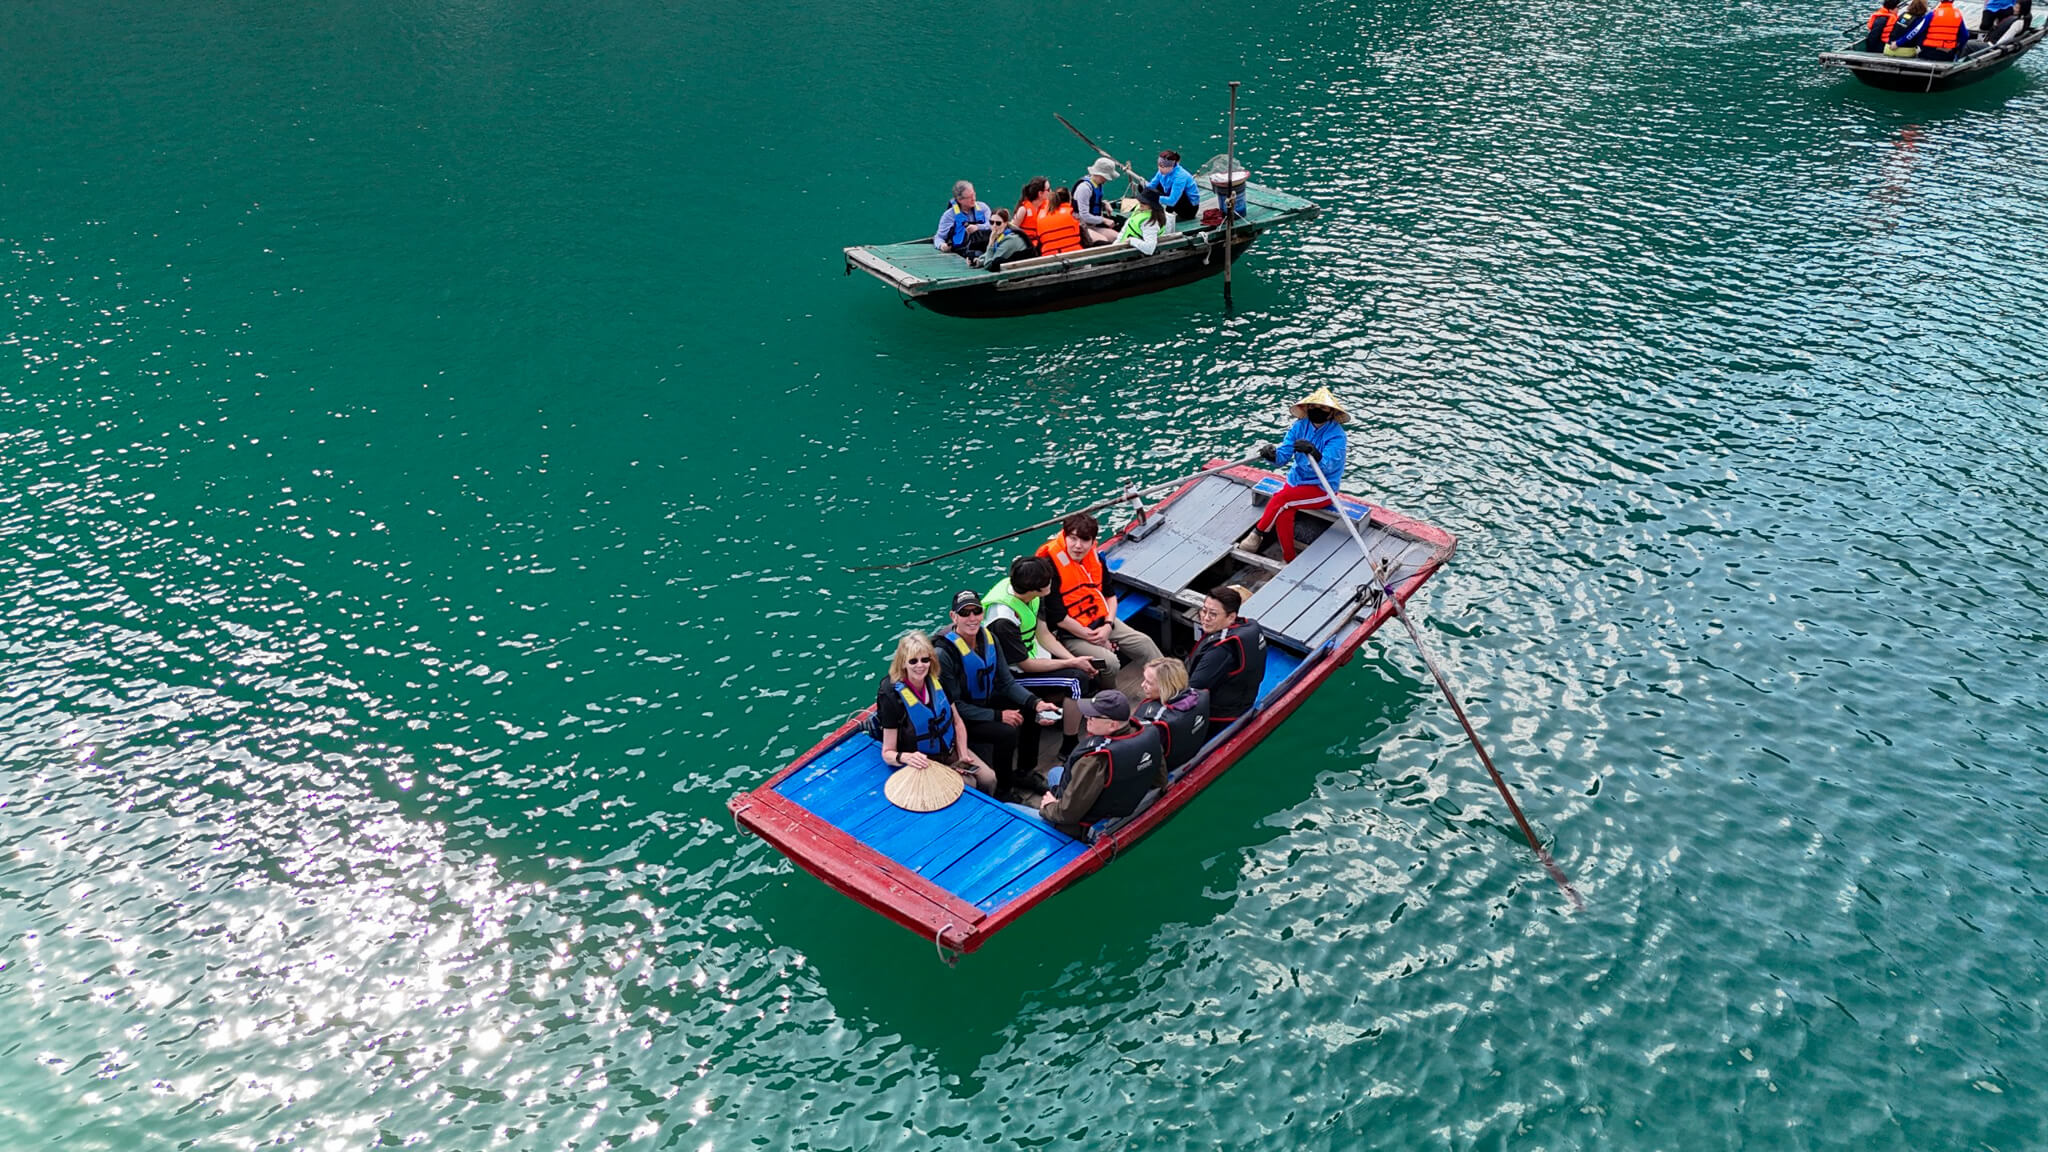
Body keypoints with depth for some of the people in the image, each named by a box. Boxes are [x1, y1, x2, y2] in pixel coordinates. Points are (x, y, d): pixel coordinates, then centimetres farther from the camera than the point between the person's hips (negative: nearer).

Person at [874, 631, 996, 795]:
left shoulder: (938, 683, -2)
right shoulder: (893, 697, -19)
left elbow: (957, 722, 9)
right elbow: (888, 752, -16)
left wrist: (963, 755, -5)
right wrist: (905, 757, -38)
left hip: (950, 750, 5)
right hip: (923, 762, -5)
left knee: (989, 778, -10)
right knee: (968, 785, -21)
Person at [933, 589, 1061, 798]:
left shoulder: (988, 639, -4)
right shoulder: (944, 653, -26)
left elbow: (1007, 682, 0)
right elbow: (954, 705, -23)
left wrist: (1036, 703, -17)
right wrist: (997, 716, -24)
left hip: (986, 701, 8)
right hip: (959, 718, -8)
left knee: (1031, 712, -3)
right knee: (1007, 732, -26)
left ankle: (1024, 772, 14)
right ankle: (1002, 789, -3)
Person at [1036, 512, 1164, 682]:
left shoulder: (1095, 556, 1)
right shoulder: (1050, 566, -22)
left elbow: (1110, 595, 13)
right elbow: (1058, 618, -22)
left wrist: (1108, 626, -6)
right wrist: (1095, 639, -14)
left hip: (1101, 622, 8)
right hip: (1072, 634, -8)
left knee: (1144, 643, 5)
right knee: (1109, 662, -26)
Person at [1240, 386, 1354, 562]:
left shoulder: (1336, 434, -13)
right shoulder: (1300, 426, 1)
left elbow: (1327, 466, -27)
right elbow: (1282, 458, -5)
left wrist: (1314, 453, -46)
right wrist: (1273, 455, -28)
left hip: (1322, 489, -4)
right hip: (1296, 480, 4)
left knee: (1280, 499, -26)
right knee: (1283, 513, -24)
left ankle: (1258, 534, -5)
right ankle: (1288, 560, -14)